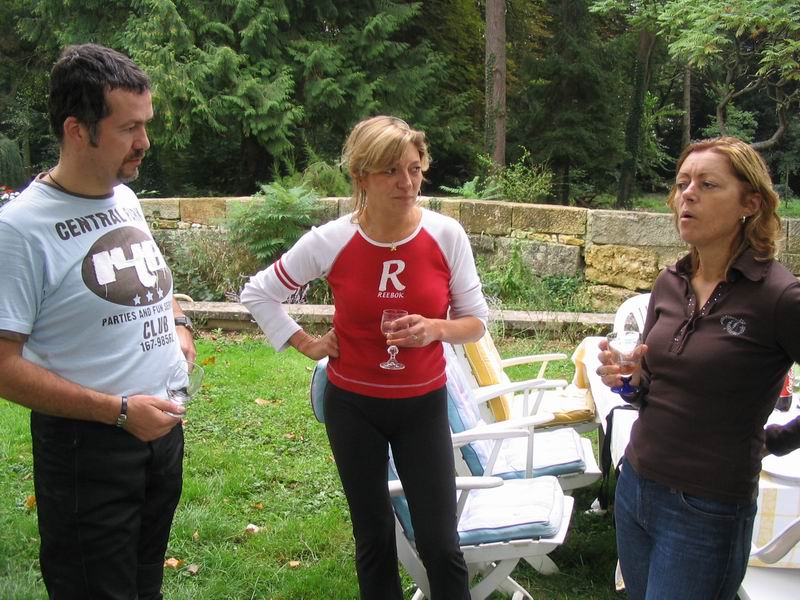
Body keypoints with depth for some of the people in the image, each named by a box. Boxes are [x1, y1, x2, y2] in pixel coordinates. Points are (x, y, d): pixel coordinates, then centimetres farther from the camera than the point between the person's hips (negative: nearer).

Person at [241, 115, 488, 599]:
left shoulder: (447, 235, -12)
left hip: (423, 404, 0)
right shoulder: (331, 241, -12)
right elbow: (258, 293, 2)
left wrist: (435, 328, -22)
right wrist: (305, 344, -3)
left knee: (440, 544, 1)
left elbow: (476, 322, -3)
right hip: (353, 405, 0)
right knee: (374, 537, 14)